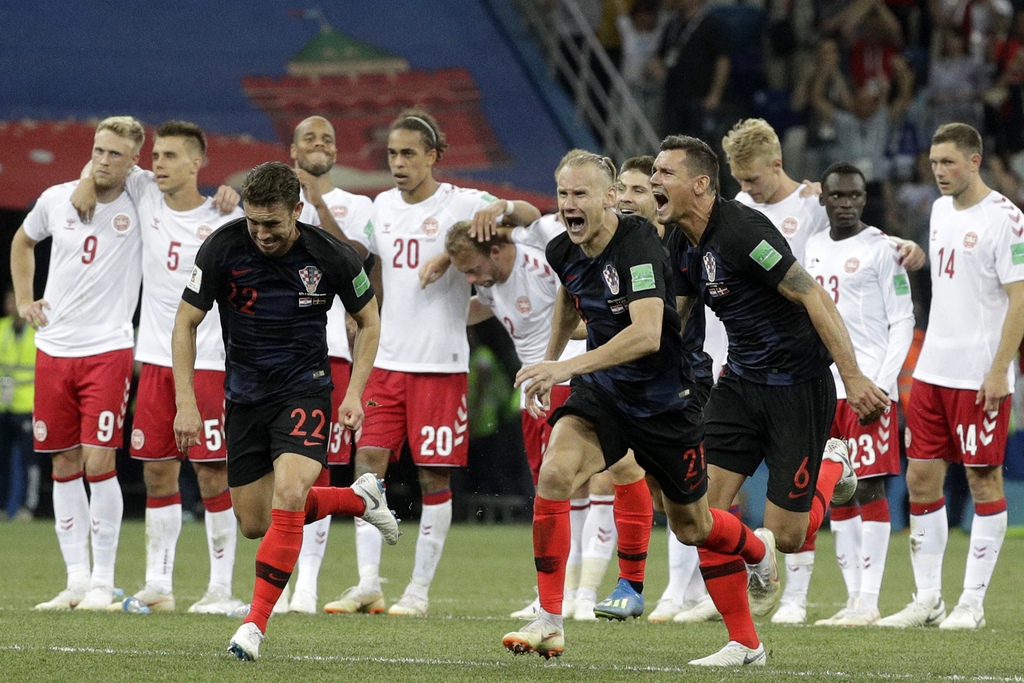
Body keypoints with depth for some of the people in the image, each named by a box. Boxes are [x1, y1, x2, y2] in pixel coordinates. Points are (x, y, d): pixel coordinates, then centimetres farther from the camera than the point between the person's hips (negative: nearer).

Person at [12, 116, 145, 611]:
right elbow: (22, 242, 25)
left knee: (98, 463, -11)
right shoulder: (56, 199, 6)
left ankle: (102, 582, -3)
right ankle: (76, 580, 12)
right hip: (53, 348, 4)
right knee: (64, 466, 5)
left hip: (108, 351, -4)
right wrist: (23, 299, 15)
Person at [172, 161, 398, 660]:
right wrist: (186, 403, -11)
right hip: (245, 394, 3)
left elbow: (368, 320, 3)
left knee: (288, 497, -25)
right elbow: (185, 323, -5)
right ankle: (360, 498, 30)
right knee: (253, 522, 6)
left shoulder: (331, 257, -15)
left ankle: (255, 624, -19)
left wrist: (355, 393, -6)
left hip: (304, 389, -3)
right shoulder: (222, 248, -14)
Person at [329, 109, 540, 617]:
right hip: (387, 361, 5)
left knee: (434, 476, 0)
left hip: (441, 363, -5)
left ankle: (420, 590, 7)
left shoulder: (460, 204, -6)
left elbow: (529, 215, -15)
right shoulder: (383, 206, 10)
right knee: (368, 461, -5)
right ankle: (367, 584, -6)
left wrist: (503, 208, -36)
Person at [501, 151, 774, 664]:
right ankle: (549, 623, -20)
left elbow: (647, 334, -39)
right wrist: (549, 360, 28)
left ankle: (759, 550, 51)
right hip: (602, 392, 5)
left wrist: (568, 367, -43)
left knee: (691, 527, 13)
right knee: (553, 473, -24)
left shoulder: (638, 246, -26)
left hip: (664, 401, -5)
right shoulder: (564, 251, -4)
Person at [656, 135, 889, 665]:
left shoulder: (742, 231, -23)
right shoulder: (684, 249, 3)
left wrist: (853, 377, -30)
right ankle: (743, 642, 4)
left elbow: (814, 299, -25)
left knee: (785, 536, -4)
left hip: (799, 386, -7)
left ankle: (831, 467, 29)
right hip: (741, 380, 7)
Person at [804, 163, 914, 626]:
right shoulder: (812, 249, 14)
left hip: (868, 387, -6)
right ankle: (854, 597, 9)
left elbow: (903, 322, -5)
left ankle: (868, 601, -8)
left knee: (869, 488, -8)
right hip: (822, 390, 6)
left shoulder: (880, 249, -3)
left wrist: (881, 385, -13)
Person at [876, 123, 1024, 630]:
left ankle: (972, 602, 2)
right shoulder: (941, 210, 13)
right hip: (933, 371, 8)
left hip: (980, 376, -8)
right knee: (921, 478, 5)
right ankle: (927, 599, 11)